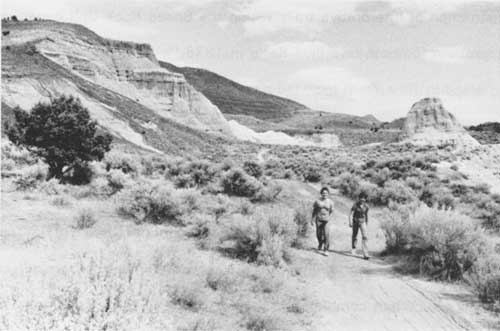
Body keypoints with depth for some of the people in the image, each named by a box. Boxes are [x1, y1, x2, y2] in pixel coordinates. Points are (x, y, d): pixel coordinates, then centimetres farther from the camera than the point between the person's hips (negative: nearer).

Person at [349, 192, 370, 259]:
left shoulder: (366, 206, -3)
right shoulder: (355, 205, -13)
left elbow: (366, 215, 11)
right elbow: (351, 214, -16)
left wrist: (367, 223, 18)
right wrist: (350, 222, -28)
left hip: (362, 222, 1)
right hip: (355, 222, -1)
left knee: (365, 237, -14)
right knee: (354, 236, 14)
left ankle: (365, 254, -17)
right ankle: (353, 249, 41)